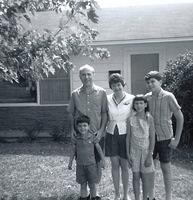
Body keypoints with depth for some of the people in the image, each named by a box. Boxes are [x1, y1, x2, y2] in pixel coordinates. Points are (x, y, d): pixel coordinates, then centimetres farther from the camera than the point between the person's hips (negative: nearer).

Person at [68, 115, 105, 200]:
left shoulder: (92, 137, -8)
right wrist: (70, 162, 9)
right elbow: (73, 151, 6)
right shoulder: (77, 138, -3)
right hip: (80, 165, 2)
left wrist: (103, 160, 0)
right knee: (83, 184, 11)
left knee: (92, 184, 8)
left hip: (91, 164, -1)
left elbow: (99, 148, -1)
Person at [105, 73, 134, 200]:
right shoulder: (107, 99, 0)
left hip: (125, 134, -2)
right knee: (114, 165, 10)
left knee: (124, 166, 6)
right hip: (111, 134, 2)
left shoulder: (131, 99, -7)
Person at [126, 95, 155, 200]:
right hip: (134, 151, 1)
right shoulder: (131, 119, -4)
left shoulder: (149, 118, -8)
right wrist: (128, 154, 0)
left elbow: (152, 138, -7)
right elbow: (128, 137, 2)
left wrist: (150, 155, -10)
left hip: (146, 151, -1)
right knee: (136, 176, 10)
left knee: (146, 178, 5)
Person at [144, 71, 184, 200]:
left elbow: (180, 117, -9)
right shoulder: (147, 97, -1)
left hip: (165, 138, -4)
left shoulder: (168, 97, -12)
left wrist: (177, 139, -10)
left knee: (166, 168, 8)